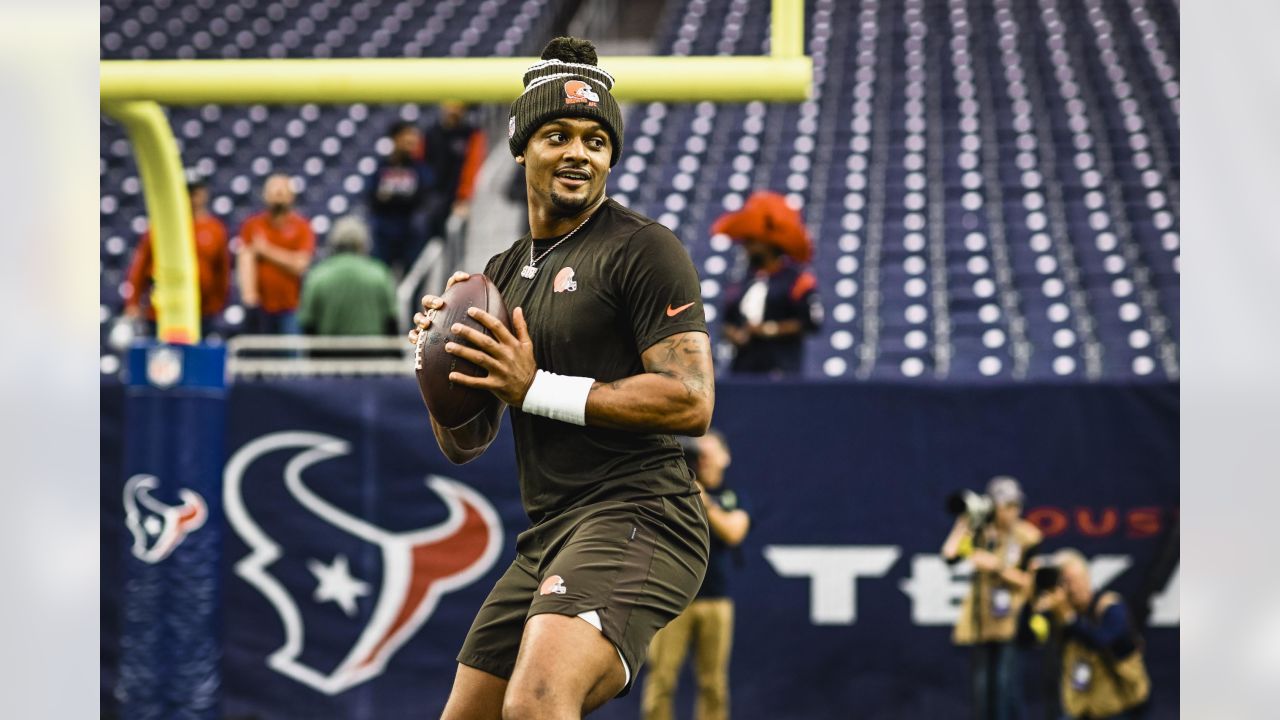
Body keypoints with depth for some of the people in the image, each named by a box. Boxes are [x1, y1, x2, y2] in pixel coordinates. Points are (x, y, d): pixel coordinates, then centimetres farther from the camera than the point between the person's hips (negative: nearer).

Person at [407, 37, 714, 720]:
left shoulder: (641, 248, -5)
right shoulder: (503, 272, 19)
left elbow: (691, 401, -16)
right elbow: (463, 444, 21)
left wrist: (537, 388, -15)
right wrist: (438, 357, 0)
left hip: (634, 518, -9)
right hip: (548, 538, 9)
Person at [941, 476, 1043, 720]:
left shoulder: (1027, 537, -4)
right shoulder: (980, 533, 4)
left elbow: (1028, 580, -5)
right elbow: (950, 555, -7)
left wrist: (997, 566, -15)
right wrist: (963, 524, -5)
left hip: (1010, 615, -3)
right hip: (982, 615, 3)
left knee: (1005, 679, -13)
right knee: (982, 679, 5)